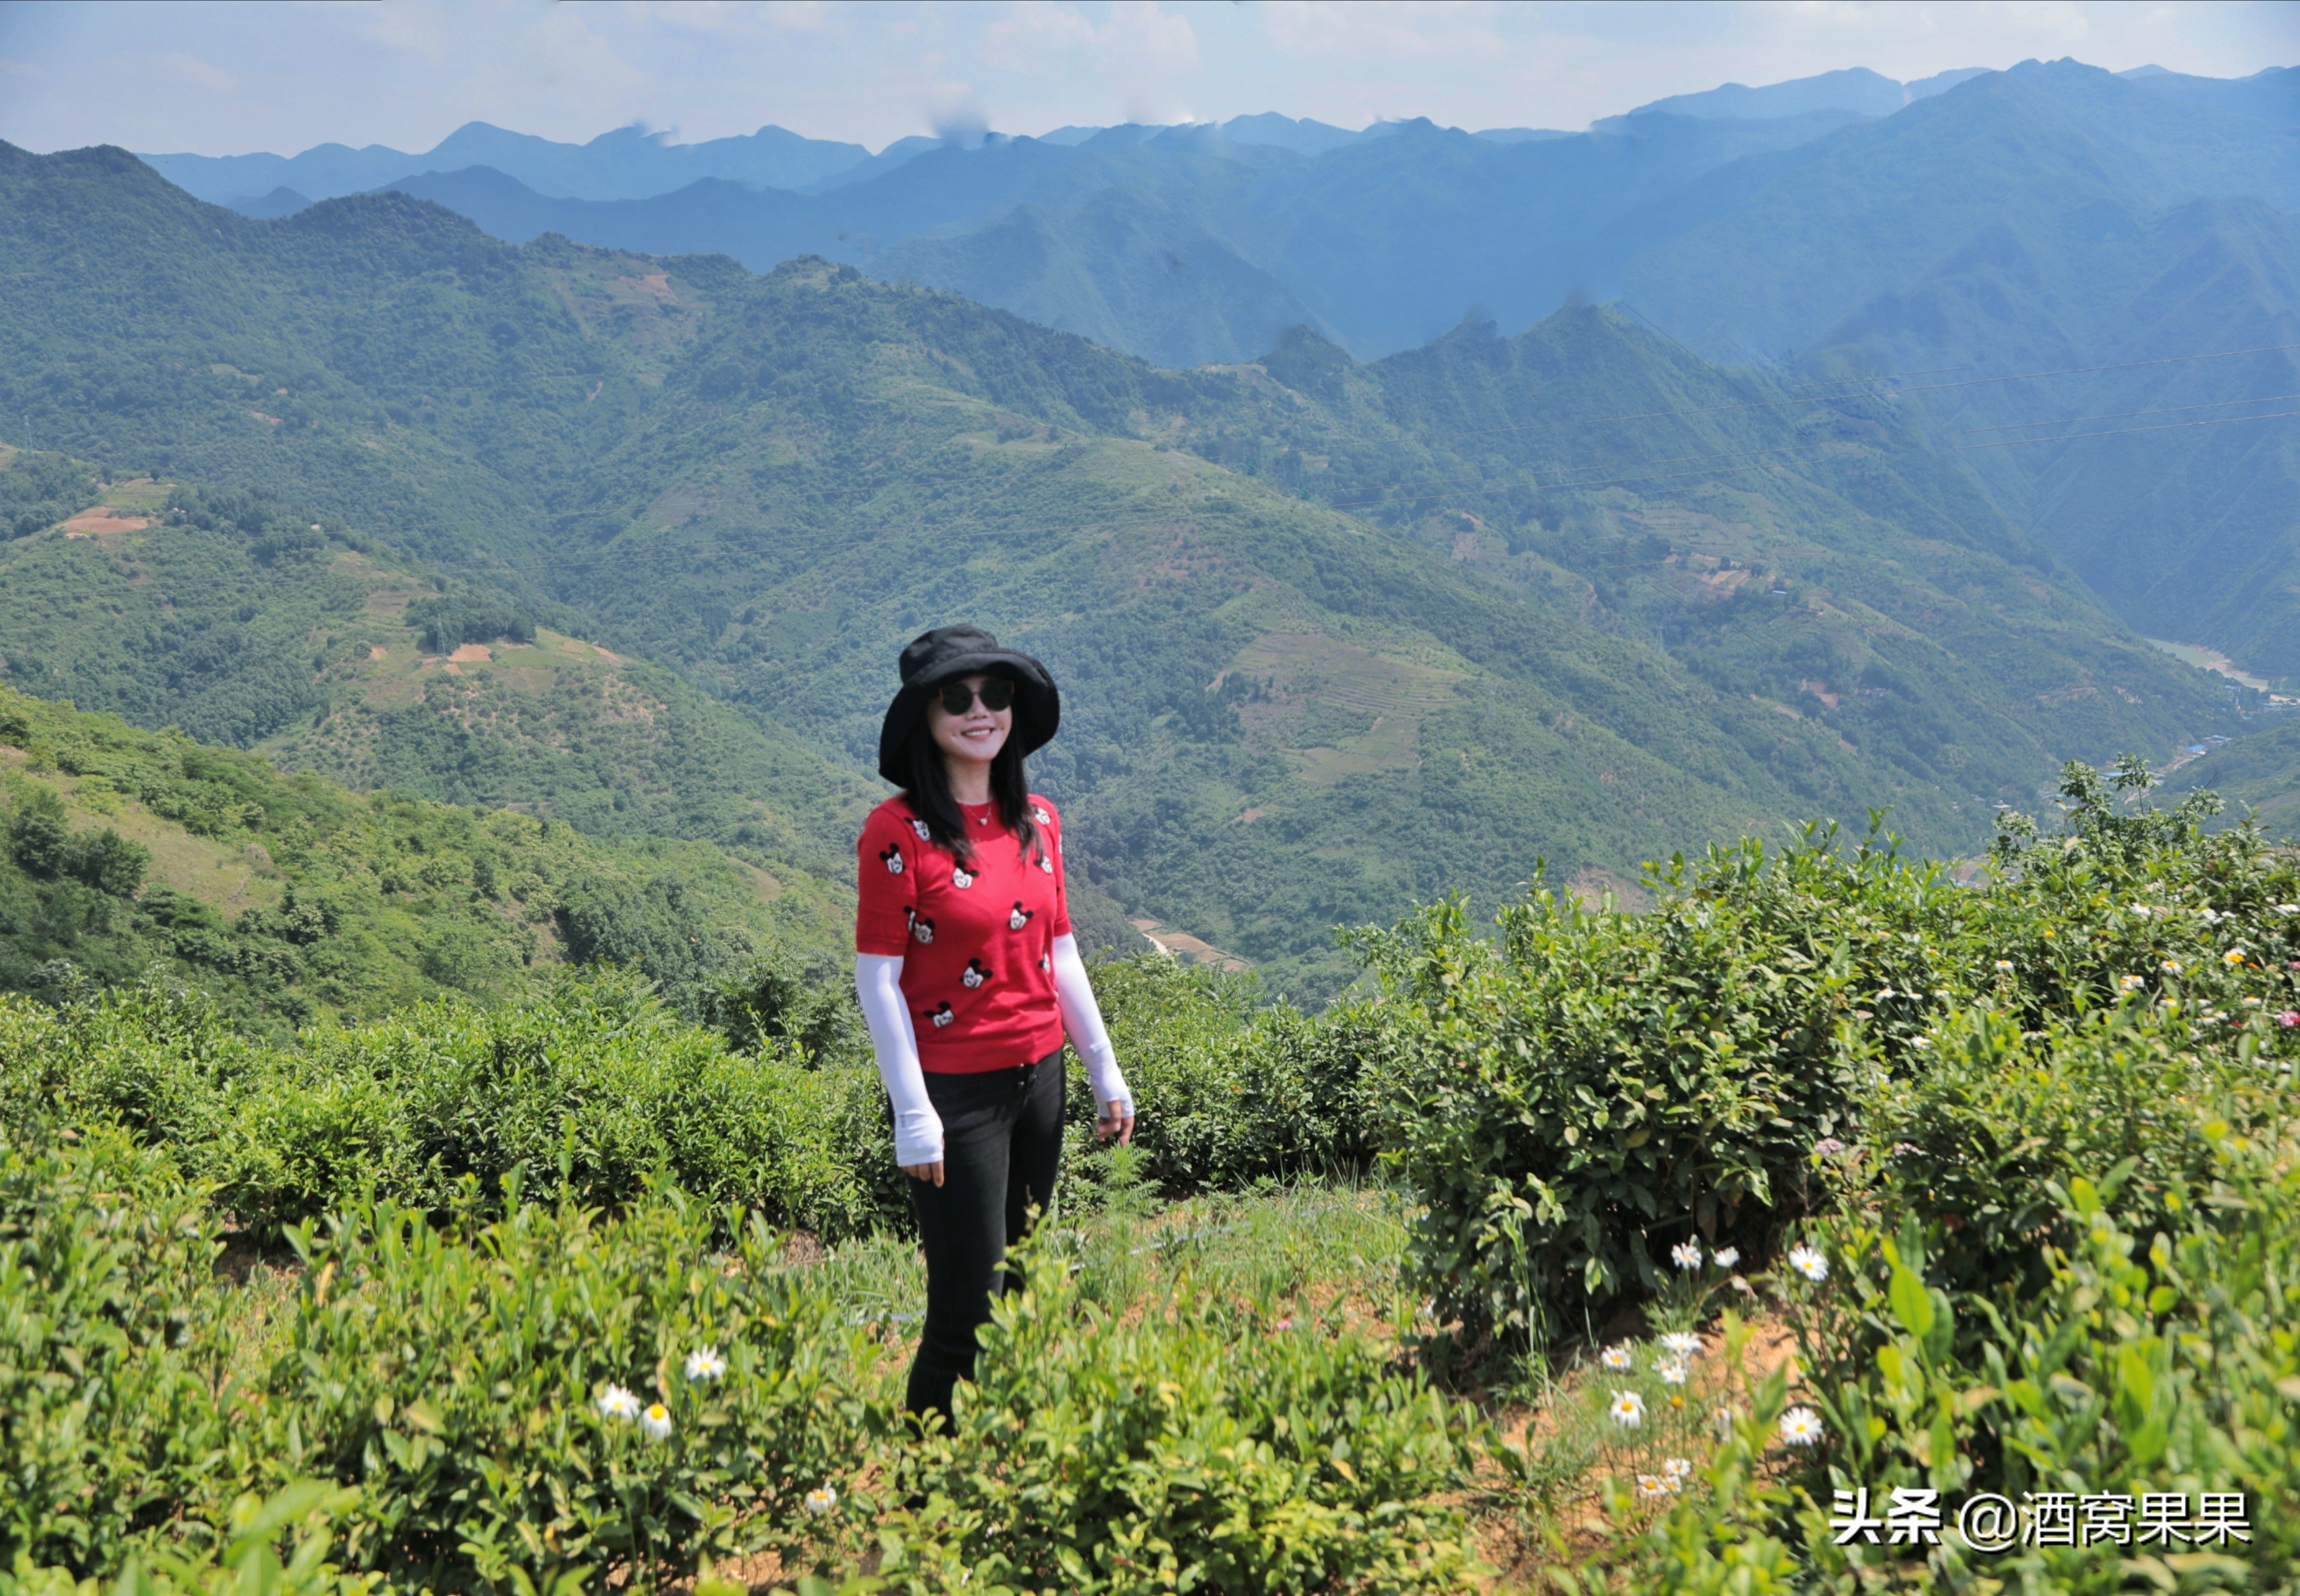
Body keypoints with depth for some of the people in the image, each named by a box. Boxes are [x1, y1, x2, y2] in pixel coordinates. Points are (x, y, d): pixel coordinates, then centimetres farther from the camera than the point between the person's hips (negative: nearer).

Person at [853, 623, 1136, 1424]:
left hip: (1039, 1074, 6)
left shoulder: (1037, 820, 6)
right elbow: (878, 979, -12)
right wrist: (914, 1114, -15)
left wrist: (1106, 1071, 12)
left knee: (1025, 1288, 14)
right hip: (956, 1087, -6)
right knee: (970, 1306, -2)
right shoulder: (898, 831, -12)